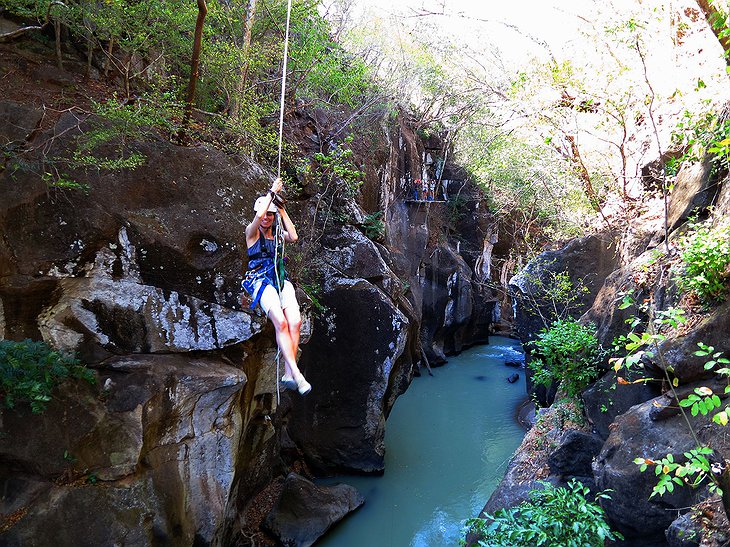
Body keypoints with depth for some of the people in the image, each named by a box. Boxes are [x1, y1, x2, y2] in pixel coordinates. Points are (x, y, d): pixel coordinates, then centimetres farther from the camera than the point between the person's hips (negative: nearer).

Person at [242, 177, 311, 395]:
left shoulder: (278, 235, 22)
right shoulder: (252, 232, 9)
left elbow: (294, 237, 0)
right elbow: (258, 216, -14)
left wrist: (283, 211, 5)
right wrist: (272, 192, -3)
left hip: (281, 280, 4)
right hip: (261, 281, -4)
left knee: (295, 322, -22)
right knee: (281, 323, -27)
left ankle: (288, 374, -19)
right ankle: (297, 374, -31)